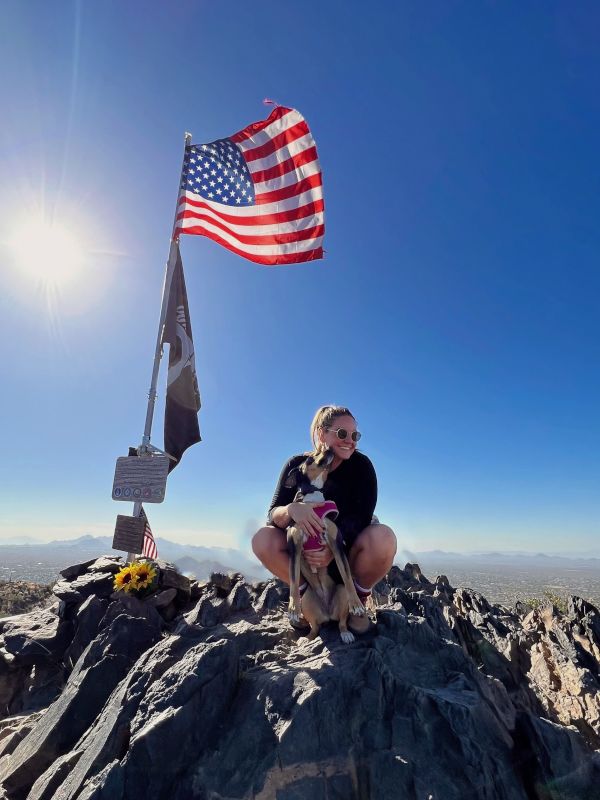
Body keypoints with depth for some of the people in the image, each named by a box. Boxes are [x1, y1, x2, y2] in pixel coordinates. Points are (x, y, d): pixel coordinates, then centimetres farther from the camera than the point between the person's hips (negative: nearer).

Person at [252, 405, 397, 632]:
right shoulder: (297, 466, -12)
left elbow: (361, 517, -20)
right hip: (308, 546, 2)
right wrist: (290, 510, -42)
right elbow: (273, 515, -17)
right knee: (262, 540, -25)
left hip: (350, 547, -1)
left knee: (383, 537, -34)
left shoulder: (361, 465, -14)